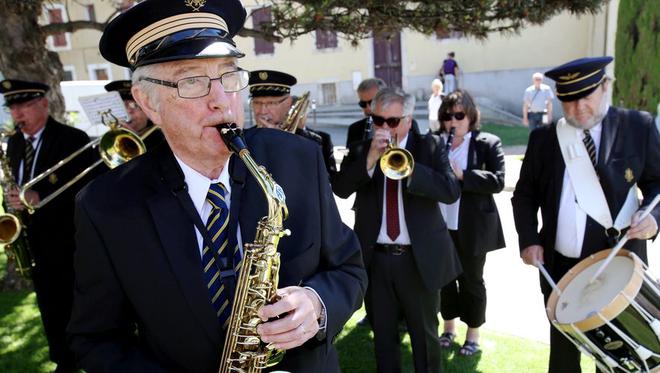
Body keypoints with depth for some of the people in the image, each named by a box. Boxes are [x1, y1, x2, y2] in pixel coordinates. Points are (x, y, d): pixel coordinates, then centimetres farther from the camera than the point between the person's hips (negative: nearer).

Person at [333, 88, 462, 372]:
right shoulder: (361, 150, 2)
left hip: (420, 258, -1)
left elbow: (451, 191, -14)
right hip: (375, 258, 2)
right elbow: (340, 189, -11)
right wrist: (370, 159, -23)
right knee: (382, 334, 18)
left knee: (425, 334, 16)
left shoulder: (430, 146, -2)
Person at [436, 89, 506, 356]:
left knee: (471, 280, 11)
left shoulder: (488, 143, -4)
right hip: (440, 226, 4)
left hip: (472, 227, -3)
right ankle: (449, 326, 36)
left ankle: (473, 333, 30)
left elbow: (498, 181, -15)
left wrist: (462, 175, -24)